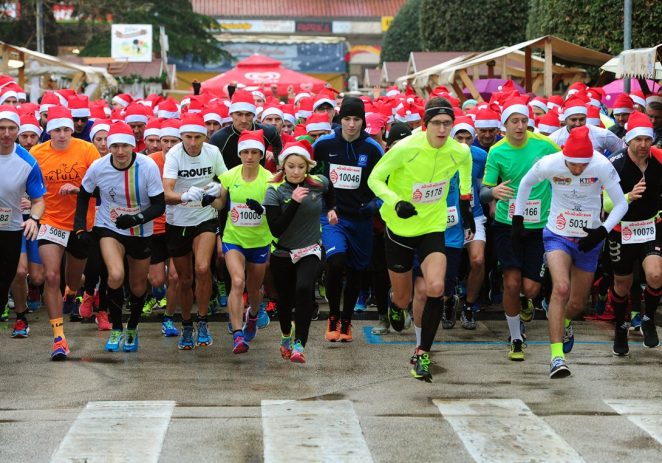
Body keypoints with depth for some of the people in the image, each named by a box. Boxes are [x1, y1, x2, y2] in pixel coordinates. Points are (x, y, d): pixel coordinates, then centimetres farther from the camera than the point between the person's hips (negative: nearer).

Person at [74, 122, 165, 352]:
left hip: (140, 232, 1)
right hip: (109, 228, -1)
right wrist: (80, 226, -3)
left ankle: (132, 329, 40)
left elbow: (159, 205, -16)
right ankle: (116, 329, -4)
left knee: (138, 286, 12)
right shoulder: (98, 167, -16)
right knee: (116, 275, -25)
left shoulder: (148, 166, -21)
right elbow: (84, 195, 4)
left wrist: (136, 218, -32)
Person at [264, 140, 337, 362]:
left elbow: (329, 192, 22)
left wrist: (331, 209, 12)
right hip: (283, 253, 0)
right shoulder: (275, 191, -13)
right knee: (285, 298, 15)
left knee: (304, 288, -28)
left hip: (310, 251, 0)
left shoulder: (319, 184, -6)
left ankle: (299, 344, -24)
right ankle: (286, 336, 47)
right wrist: (294, 202, -28)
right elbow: (275, 229, -23)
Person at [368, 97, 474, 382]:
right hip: (399, 227, -1)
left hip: (433, 227, 1)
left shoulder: (460, 152, -10)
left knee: (435, 288, -22)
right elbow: (375, 179, -11)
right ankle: (396, 306, 52)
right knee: (403, 297, 11)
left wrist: (467, 213, 20)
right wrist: (396, 202, -28)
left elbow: (465, 177, 14)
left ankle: (423, 353, -8)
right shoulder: (406, 148, -20)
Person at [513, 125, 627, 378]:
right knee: (561, 288, -26)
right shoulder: (549, 164, -19)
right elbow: (526, 183, 2)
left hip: (588, 240, 2)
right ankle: (556, 356, -27)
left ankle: (564, 323, 50)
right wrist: (517, 219, 3)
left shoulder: (602, 166, -20)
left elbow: (621, 204, -12)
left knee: (577, 303, 11)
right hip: (557, 235, -1)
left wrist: (602, 231, -25)